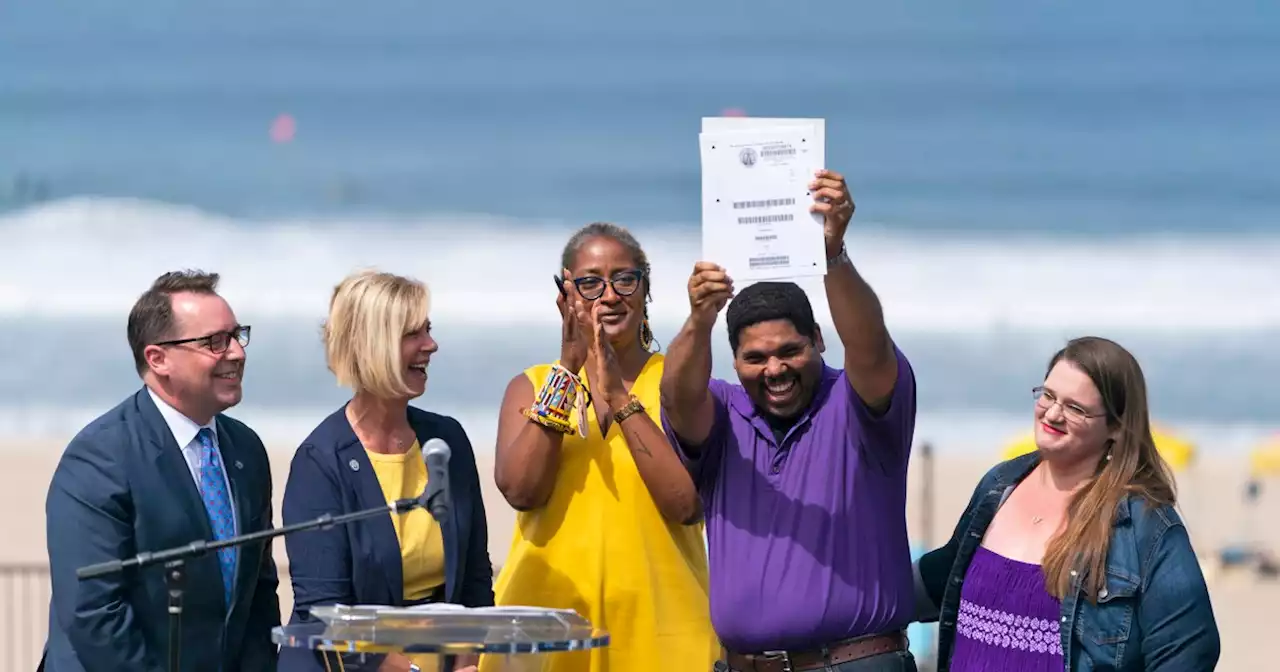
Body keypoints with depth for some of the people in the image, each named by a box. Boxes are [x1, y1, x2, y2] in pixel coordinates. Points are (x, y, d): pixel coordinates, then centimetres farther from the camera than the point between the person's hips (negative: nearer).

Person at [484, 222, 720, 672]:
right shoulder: (531, 386, 9)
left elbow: (688, 503, -12)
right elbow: (520, 490, -9)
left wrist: (619, 397, -15)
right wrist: (568, 368, -11)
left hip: (658, 624, -1)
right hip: (549, 617, 1)